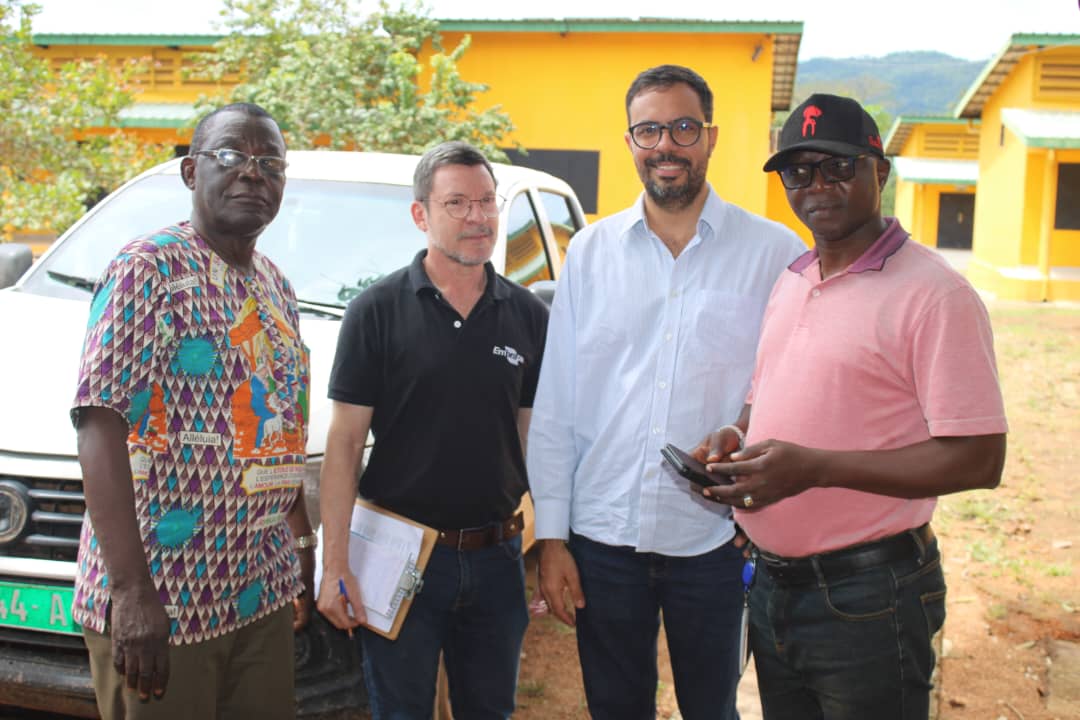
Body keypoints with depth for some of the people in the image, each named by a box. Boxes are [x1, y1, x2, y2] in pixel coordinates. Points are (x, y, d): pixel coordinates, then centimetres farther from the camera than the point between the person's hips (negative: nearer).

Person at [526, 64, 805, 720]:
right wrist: (552, 536, 2)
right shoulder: (590, 252, 4)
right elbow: (555, 406, 4)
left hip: (714, 541, -1)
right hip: (602, 536, 2)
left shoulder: (774, 253, -2)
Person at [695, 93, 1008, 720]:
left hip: (867, 598, -7)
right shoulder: (790, 284, 11)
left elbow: (979, 460, -19)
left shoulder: (931, 293, -14)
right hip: (772, 588, 7)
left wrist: (813, 467, -23)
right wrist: (734, 439, -1)